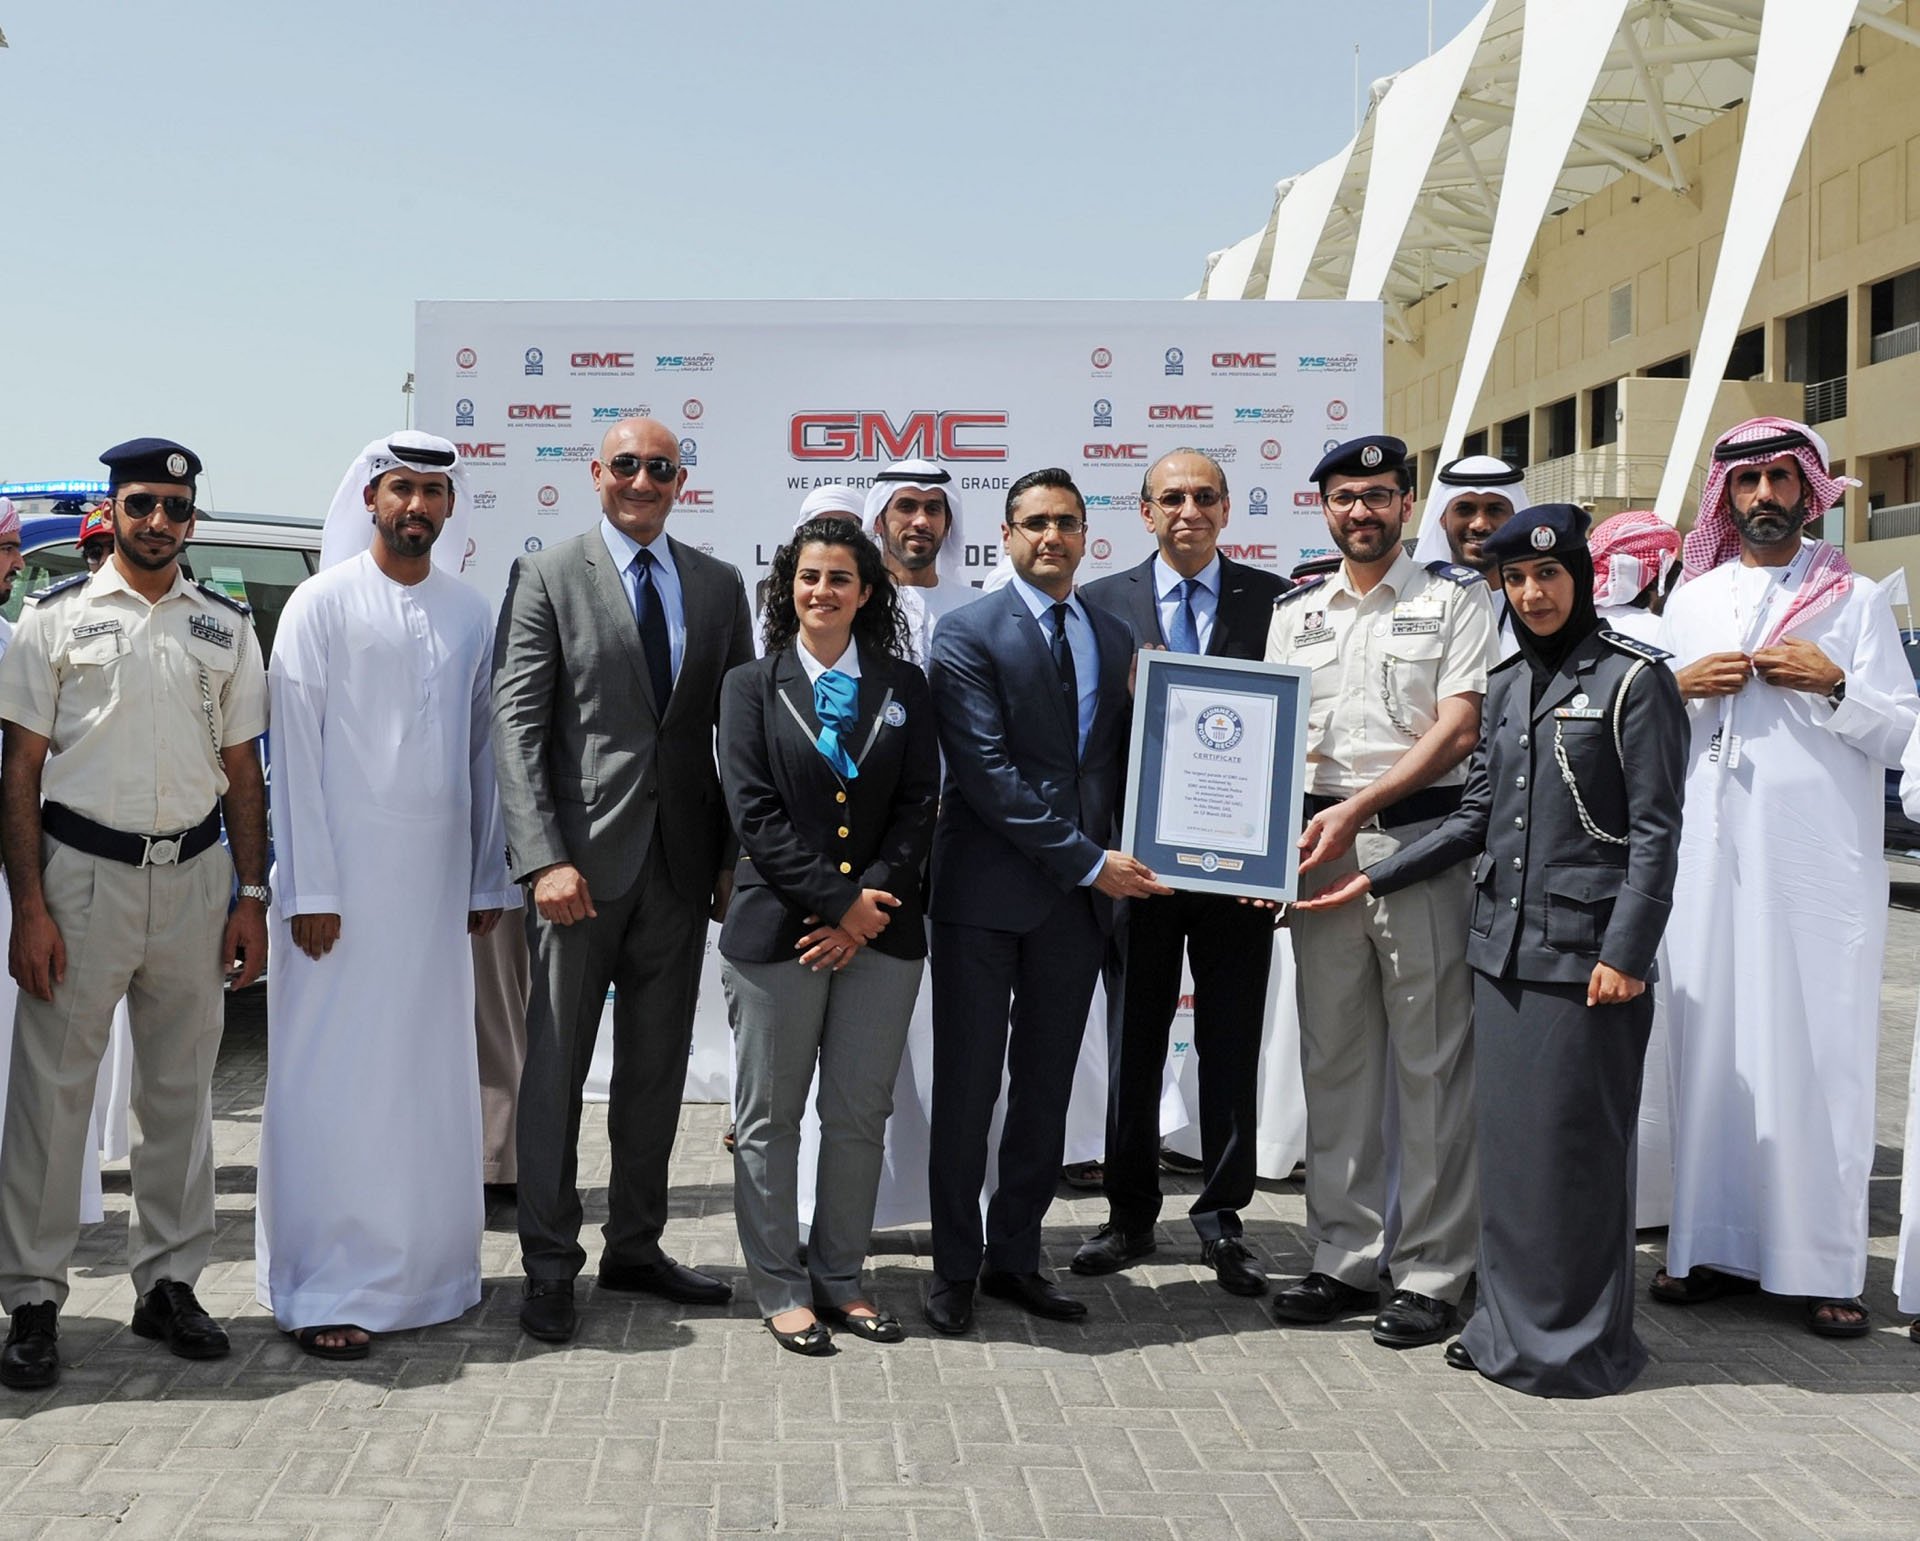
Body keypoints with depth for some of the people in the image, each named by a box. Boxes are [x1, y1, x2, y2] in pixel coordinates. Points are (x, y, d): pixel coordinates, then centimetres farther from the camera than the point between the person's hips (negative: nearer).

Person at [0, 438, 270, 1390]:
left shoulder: (226, 627, 10)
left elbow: (243, 772, 11)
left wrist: (251, 898, 4)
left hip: (194, 876, 3)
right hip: (83, 871, -3)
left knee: (181, 1089, 9)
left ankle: (168, 1283, 20)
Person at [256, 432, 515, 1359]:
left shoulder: (470, 614, 10)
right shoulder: (323, 604, -2)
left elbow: (485, 750, 12)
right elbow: (295, 752, -6)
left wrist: (488, 881, 10)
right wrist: (310, 889, -11)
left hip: (437, 883, 4)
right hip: (343, 882, -4)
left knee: (432, 1082, 8)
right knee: (333, 1084, -2)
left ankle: (421, 1270, 19)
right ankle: (321, 1291, 5)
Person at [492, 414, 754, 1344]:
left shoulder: (718, 586, 11)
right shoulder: (547, 578, -1)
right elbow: (516, 726, -7)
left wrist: (735, 857, 4)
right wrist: (545, 858, -16)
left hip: (682, 862, 4)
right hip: (583, 857, -4)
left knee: (657, 1067, 12)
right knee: (557, 1066, 3)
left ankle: (635, 1247, 25)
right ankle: (549, 1267, 13)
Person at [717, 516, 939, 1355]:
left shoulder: (903, 687, 9)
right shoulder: (752, 686, 3)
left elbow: (919, 805, 2)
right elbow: (755, 812, -6)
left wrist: (868, 905, -9)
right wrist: (841, 900, -13)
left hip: (881, 934, 2)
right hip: (777, 931, -2)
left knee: (860, 1117, 7)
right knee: (770, 1117, 5)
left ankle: (841, 1278, 20)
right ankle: (781, 1288, 17)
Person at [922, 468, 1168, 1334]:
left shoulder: (1113, 638, 13)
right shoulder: (969, 635, -5)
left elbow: (1115, 758, 14)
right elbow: (987, 771, -14)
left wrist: (1115, 857, -5)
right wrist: (1089, 861, -15)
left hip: (1078, 899, 5)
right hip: (986, 892, -5)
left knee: (1047, 1090, 11)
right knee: (967, 1088, 3)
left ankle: (1015, 1257, 23)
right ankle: (954, 1269, 15)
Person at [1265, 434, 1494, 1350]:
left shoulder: (1455, 598, 3)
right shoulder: (1295, 612, 17)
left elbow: (1459, 728, -7)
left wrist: (1359, 807, -16)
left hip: (1421, 837, -4)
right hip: (1318, 847, 5)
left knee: (1430, 1062, -2)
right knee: (1333, 1059, 7)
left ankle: (1430, 1272, 5)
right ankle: (1345, 1259, 16)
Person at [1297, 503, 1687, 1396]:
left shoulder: (1633, 678, -5)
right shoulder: (1507, 685, 14)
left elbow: (1656, 830, -8)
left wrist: (1627, 952, -14)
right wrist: (1373, 879, 13)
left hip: (1586, 949, -6)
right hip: (1504, 942, 6)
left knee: (1573, 1144, -1)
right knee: (1506, 1136, 9)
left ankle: (1578, 1344, 12)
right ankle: (1509, 1325, 21)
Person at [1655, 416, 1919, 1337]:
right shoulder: (1691, 602, 17)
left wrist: (1835, 684, -11)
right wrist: (1684, 688, -1)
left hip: (1821, 864, -2)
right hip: (1711, 857, 3)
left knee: (1819, 1052, -4)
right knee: (1710, 1045, 2)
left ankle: (1825, 1265, 1)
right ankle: (1713, 1245, 9)